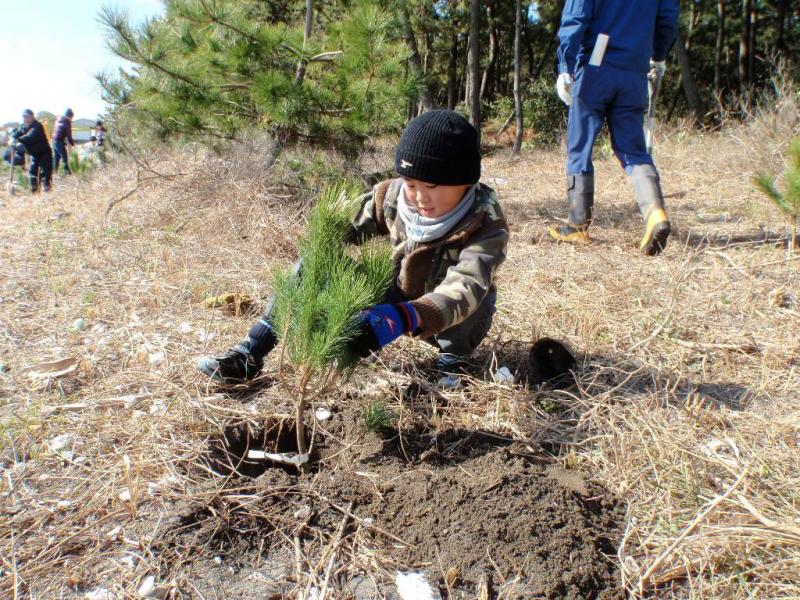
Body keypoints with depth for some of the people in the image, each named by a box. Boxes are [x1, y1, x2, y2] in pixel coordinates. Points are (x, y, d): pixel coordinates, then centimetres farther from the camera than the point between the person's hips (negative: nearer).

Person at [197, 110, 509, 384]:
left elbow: (465, 288, -46)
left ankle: (454, 358, -8)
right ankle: (252, 350, -17)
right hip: (398, 300, 3)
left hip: (455, 323, -3)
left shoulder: (486, 225, -29)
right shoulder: (393, 196, -17)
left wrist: (403, 317, -62)